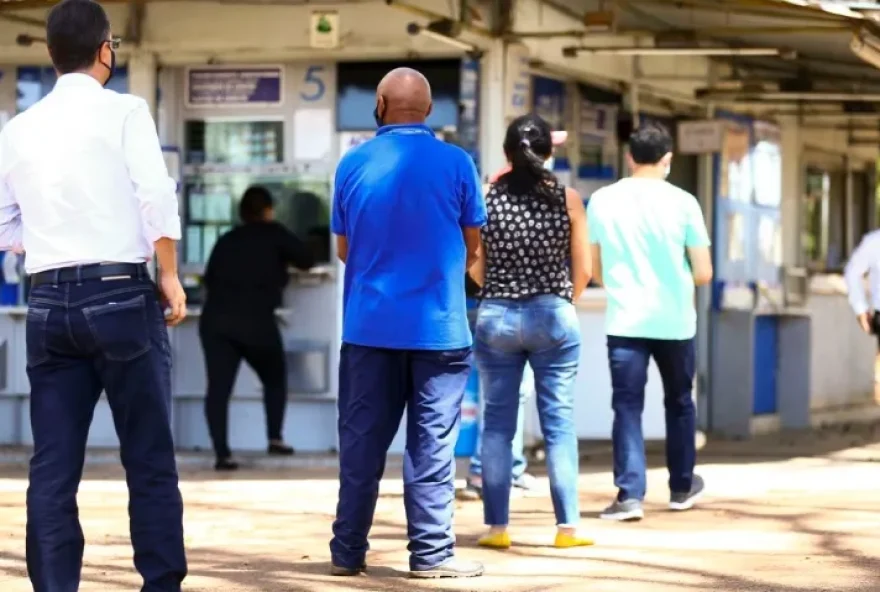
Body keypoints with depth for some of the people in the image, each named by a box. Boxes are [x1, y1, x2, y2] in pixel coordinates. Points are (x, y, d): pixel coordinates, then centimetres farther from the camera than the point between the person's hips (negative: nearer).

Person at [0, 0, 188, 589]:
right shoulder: (124, 111, -3)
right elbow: (157, 198, -13)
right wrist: (170, 277, -4)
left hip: (49, 301, 4)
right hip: (120, 294, -4)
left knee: (53, 467, 5)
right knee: (150, 459, 3)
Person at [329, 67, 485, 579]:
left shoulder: (354, 164, 1)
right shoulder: (455, 163, -4)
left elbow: (343, 247, 10)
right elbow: (473, 247, 5)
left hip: (369, 324, 2)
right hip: (438, 325, -2)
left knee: (362, 440, 8)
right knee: (432, 442, 3)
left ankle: (349, 550, 11)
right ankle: (431, 552, 3)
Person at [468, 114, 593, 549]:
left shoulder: (487, 197, -4)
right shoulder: (567, 199, -5)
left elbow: (475, 269, 3)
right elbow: (582, 270, 0)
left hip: (496, 317, 1)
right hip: (553, 317, -1)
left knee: (497, 423, 7)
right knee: (558, 421, 4)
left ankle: (497, 526, 6)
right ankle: (567, 525, 4)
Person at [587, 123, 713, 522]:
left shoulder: (602, 201, 0)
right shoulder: (682, 202, -5)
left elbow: (593, 270, 7)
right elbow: (703, 273, -4)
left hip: (625, 321, 0)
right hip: (674, 321, 0)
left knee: (627, 406, 1)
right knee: (679, 402, 17)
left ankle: (630, 494, -11)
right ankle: (682, 487, 28)